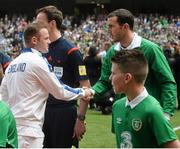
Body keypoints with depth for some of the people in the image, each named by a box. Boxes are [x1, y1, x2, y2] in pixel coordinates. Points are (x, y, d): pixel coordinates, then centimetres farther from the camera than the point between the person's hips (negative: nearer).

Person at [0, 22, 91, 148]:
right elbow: (60, 91, -3)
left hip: (11, 125, 9)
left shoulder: (12, 63, 15)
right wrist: (82, 92, 11)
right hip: (29, 128, -9)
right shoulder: (38, 62, -9)